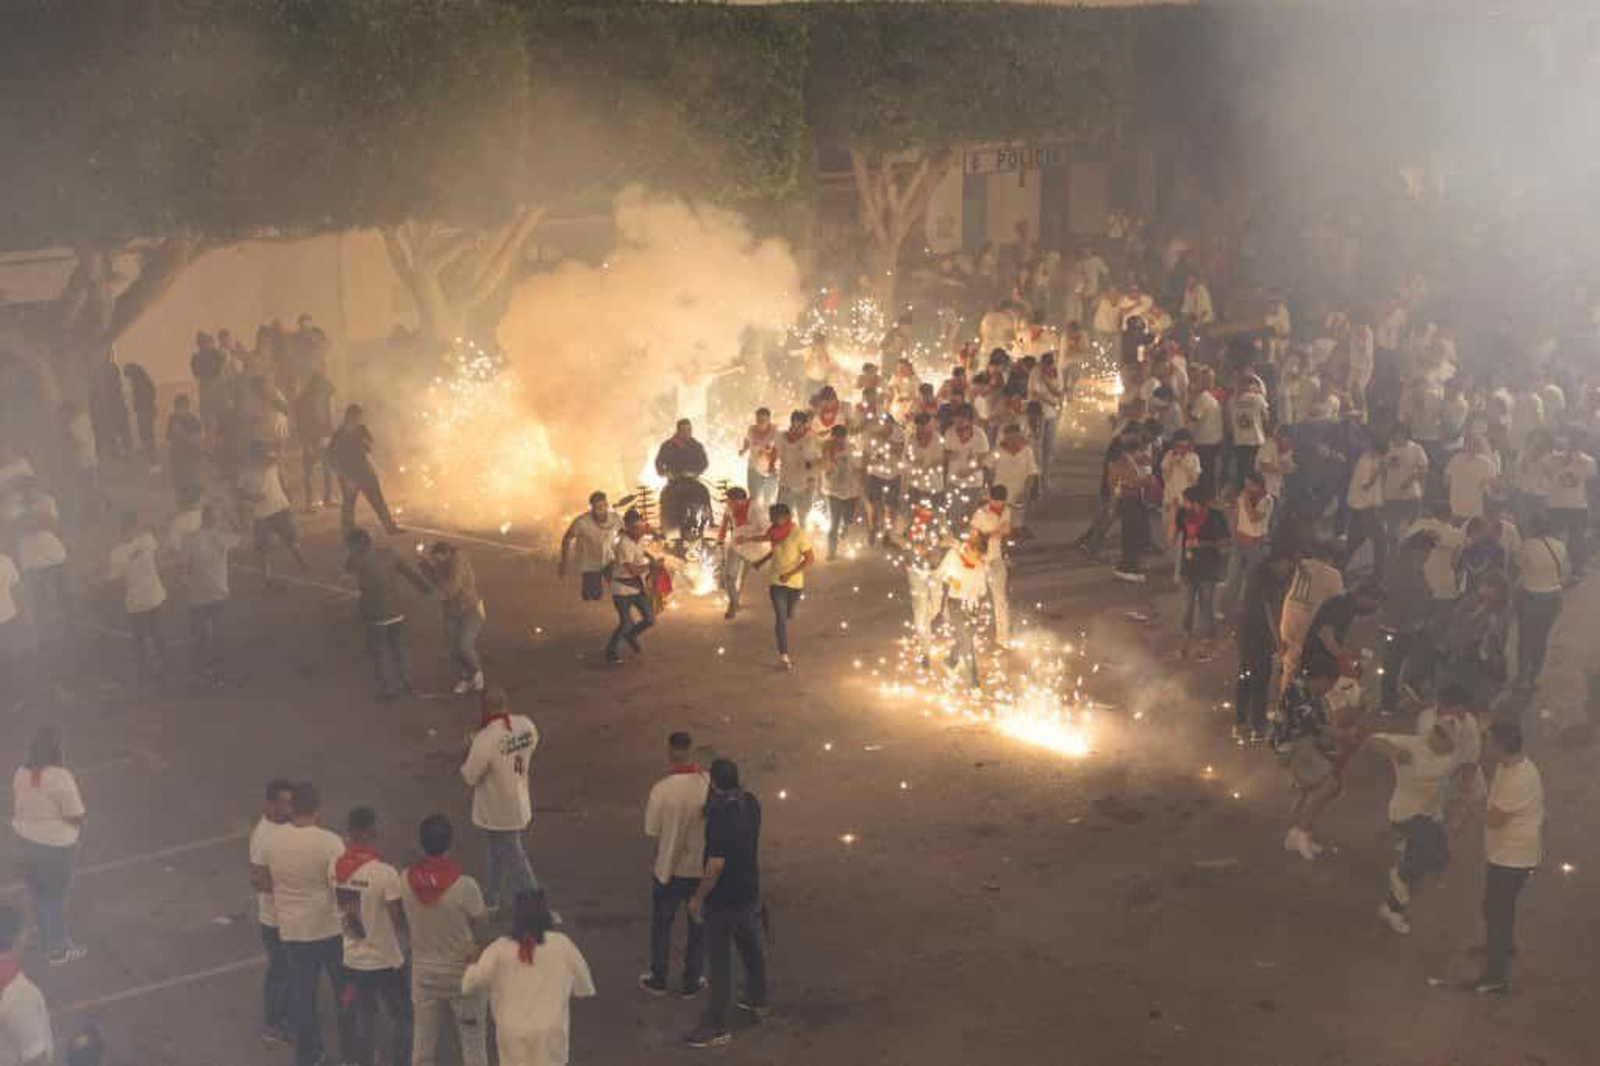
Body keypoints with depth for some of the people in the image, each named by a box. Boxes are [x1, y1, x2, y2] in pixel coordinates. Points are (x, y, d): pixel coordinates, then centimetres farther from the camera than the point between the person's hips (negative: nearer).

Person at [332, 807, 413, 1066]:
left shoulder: (335, 867, -7)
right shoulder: (385, 873, -25)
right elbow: (400, 921, -18)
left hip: (352, 959, 5)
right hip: (386, 961, -5)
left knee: (361, 1022, 17)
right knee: (402, 1019, 14)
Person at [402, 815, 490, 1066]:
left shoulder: (406, 880, -14)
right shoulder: (464, 886, -26)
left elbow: (406, 919, 1)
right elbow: (482, 919, -8)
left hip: (423, 972, 4)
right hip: (462, 974, -3)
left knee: (423, 1045, 15)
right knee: (473, 1042, 12)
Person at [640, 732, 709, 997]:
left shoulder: (661, 789, -22)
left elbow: (652, 831, -13)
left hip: (669, 869, -1)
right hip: (703, 868, 1)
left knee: (661, 924, 20)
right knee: (698, 926, 19)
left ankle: (658, 980, 33)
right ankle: (691, 983, 31)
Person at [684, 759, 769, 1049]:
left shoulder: (720, 817, -30)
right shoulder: (750, 802, -5)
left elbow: (716, 865, -27)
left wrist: (698, 897, -15)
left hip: (723, 898, -8)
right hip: (750, 891, 8)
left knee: (720, 961, 3)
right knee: (751, 945, 26)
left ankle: (717, 1027, 11)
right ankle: (757, 999, 47)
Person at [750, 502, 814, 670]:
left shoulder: (799, 535, -22)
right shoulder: (775, 532, -6)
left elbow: (810, 559, -20)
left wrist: (790, 574, -25)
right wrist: (762, 561, 6)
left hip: (794, 582, -2)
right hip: (776, 582, 2)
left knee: (788, 614, 20)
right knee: (780, 617, -6)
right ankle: (783, 656, -6)